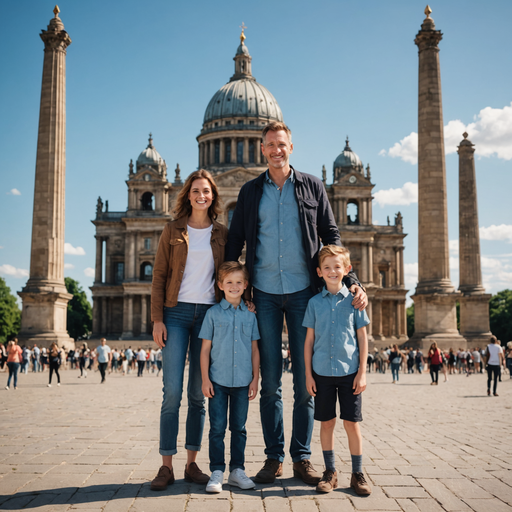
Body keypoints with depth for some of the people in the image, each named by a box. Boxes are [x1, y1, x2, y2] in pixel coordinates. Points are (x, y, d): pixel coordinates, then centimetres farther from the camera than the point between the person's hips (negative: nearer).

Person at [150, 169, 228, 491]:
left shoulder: (221, 233, 10)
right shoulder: (173, 231, 6)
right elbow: (159, 276, 3)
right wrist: (157, 319, -5)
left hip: (209, 313, 2)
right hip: (177, 311, -2)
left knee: (198, 393, 5)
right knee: (172, 391, -7)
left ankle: (192, 464, 13)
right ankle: (167, 466, 1)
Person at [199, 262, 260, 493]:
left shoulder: (250, 315, 6)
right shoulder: (213, 313, 0)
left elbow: (255, 349, 9)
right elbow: (205, 348, 1)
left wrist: (255, 379, 5)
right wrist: (205, 379, -4)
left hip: (242, 381, 2)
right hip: (218, 380, -2)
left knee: (239, 427, 9)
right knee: (217, 428, 1)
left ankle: (237, 470, 20)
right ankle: (217, 472, 9)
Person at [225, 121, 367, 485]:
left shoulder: (312, 187, 7)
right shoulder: (250, 191, 10)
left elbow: (332, 238, 7)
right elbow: (235, 242, 11)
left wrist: (351, 281, -4)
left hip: (303, 291, 0)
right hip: (265, 293, 1)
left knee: (305, 379, 2)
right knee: (270, 380, 4)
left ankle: (302, 457, 13)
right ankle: (274, 457, 13)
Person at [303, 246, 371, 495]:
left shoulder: (353, 300, 1)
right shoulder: (314, 303, 3)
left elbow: (362, 338, 3)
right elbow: (309, 340, 6)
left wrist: (362, 372, -2)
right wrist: (308, 374, 2)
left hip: (349, 371, -1)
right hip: (322, 372, 1)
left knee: (351, 423, 3)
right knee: (326, 422, 8)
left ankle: (357, 474, 16)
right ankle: (330, 472, 21)